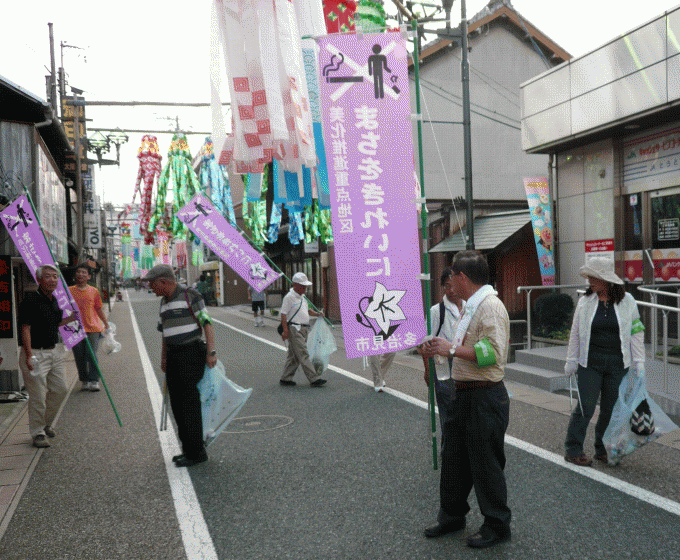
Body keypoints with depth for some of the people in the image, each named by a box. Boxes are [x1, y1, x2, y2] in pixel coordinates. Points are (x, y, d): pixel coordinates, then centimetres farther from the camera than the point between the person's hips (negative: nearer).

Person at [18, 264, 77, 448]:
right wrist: (29, 355, -22)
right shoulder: (31, 299, -14)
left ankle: (46, 425, 32)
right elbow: (25, 328, -18)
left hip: (54, 352, 8)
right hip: (35, 353, -8)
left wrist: (70, 318, 10)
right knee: (38, 396, -2)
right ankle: (37, 433, 13)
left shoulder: (54, 300, 10)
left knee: (59, 390, 13)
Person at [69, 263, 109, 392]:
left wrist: (106, 324, 17)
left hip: (93, 328, -1)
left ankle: (94, 381, 1)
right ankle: (85, 381, 17)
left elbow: (99, 309, 15)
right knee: (79, 357, 5)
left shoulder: (94, 291, 7)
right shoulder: (69, 291, 5)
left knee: (92, 355, -6)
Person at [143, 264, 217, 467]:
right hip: (174, 356, 8)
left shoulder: (190, 296, -9)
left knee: (190, 404, -6)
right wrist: (163, 358, 19)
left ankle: (196, 452, 2)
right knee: (177, 404, 9)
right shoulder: (164, 302, 15)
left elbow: (207, 324, -12)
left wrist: (211, 352, -19)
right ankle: (189, 449, 19)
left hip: (192, 353, -8)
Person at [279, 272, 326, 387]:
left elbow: (307, 310, 29)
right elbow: (283, 315, -13)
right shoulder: (289, 297, -10)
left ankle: (285, 378, 19)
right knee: (303, 355, -9)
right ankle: (314, 379, -10)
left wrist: (317, 314, 12)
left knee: (294, 355, 12)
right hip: (294, 330, -9)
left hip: (303, 329, 9)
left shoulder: (302, 297, 17)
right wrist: (285, 331, -19)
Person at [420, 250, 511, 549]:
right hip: (464, 394, 10)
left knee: (485, 463, 3)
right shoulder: (472, 306, 15)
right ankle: (452, 516, 33)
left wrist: (452, 348, -22)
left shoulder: (490, 306, -18)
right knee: (453, 457, 17)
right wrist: (439, 349, 12)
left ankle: (497, 525, 22)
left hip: (485, 398, -10)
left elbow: (493, 352, -27)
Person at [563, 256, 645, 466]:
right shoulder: (585, 301, 2)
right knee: (585, 407, -4)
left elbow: (636, 333, 5)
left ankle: (603, 449, 24)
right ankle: (572, 450, 8)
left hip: (617, 366, 1)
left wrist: (639, 365, 1)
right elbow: (575, 333, 7)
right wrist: (571, 362, 6)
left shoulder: (627, 301, 1)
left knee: (611, 409, 8)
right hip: (590, 364, -1)